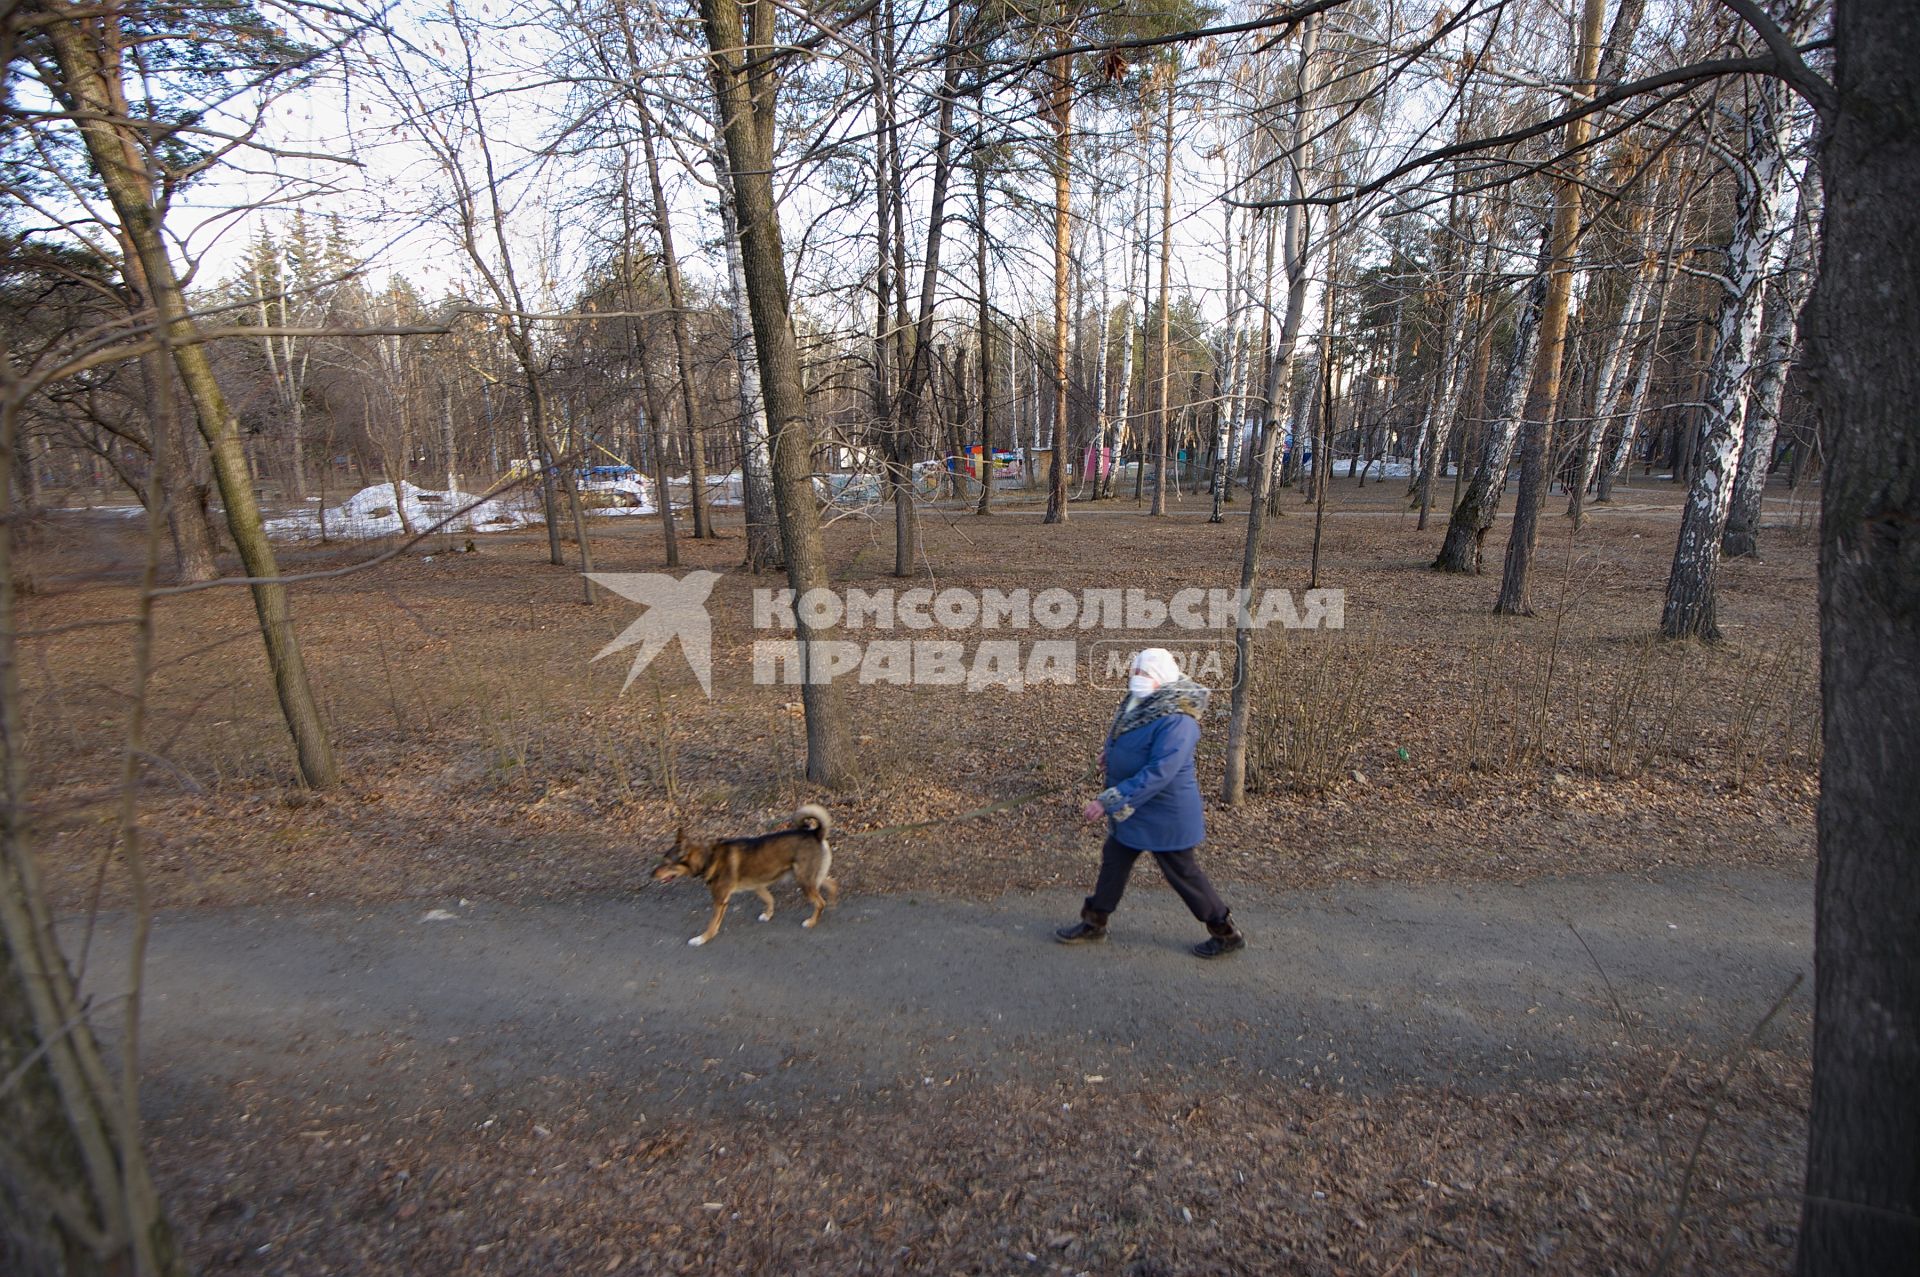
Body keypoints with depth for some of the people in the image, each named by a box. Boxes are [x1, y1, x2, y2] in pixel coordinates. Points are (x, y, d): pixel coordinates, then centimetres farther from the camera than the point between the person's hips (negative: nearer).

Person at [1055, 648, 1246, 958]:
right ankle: (1094, 923, 35)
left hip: (1165, 815, -9)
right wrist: (1112, 752, 7)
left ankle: (1227, 934, 26)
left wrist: (1109, 801, -36)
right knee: (1114, 860, 18)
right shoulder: (1139, 705, -2)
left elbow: (1158, 773, -36)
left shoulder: (1176, 721, -30)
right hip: (1131, 809, 9)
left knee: (1183, 874, 7)